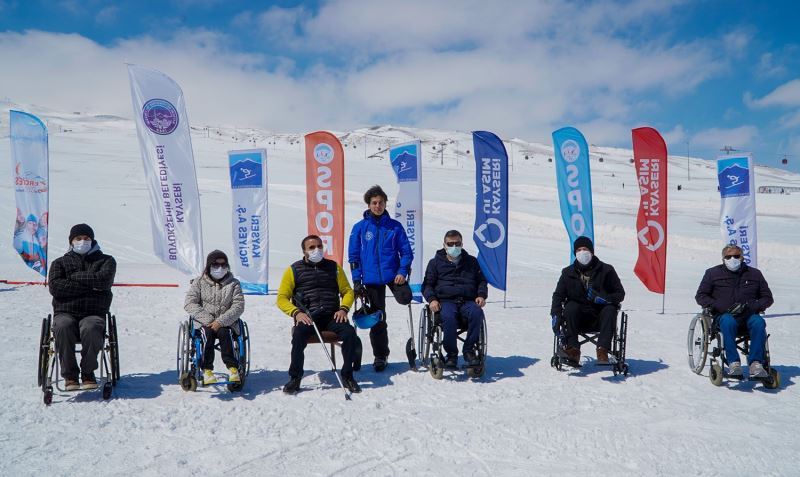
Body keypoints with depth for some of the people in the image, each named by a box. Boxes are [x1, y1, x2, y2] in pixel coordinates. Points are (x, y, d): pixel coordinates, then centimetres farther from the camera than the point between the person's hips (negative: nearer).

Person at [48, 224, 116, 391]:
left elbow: (103, 279, -7)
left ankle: (88, 373, -16)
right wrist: (89, 285, -7)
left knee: (90, 328, -36)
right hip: (65, 312, 1)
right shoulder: (60, 262, 19)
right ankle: (69, 375, -18)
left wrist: (75, 277, 0)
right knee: (62, 327, -34)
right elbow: (55, 287, -1)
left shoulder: (106, 261, 16)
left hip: (94, 313, -1)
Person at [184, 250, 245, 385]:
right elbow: (189, 303, -2)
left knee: (224, 333, -32)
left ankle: (233, 368, -35)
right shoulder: (199, 282, 7)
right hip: (204, 323, 0)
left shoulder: (233, 283, 7)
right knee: (207, 333, -32)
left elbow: (238, 306, -4)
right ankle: (207, 370, -33)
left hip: (226, 323, 0)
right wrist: (208, 320, -15)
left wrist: (220, 321, -18)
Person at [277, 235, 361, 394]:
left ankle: (347, 376, -7)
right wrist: (296, 313, -12)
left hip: (331, 316, 2)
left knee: (350, 333, -26)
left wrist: (343, 309, -2)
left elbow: (347, 291, 18)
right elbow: (282, 298, 6)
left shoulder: (333, 267, 17)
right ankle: (295, 378, -13)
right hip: (306, 317, -2)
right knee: (299, 335, -34)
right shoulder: (294, 270, 10)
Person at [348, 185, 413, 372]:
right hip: (371, 278, 0)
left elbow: (406, 251, 3)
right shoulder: (360, 227, 1)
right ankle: (380, 356, 22)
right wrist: (357, 280, -4)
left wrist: (402, 271, -12)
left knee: (405, 299, -26)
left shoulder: (395, 226, 1)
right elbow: (353, 256, 2)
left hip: (393, 274, 0)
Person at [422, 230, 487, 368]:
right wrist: (431, 299, -7)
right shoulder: (435, 262, 18)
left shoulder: (471, 261, 24)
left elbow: (482, 281, 25)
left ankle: (469, 350, -21)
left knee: (477, 313, -34)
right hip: (445, 301, -2)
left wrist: (481, 295, 3)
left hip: (468, 300, 2)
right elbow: (427, 284, 13)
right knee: (449, 317, -37)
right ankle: (451, 353, -20)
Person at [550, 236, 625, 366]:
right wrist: (556, 314, -12)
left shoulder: (606, 270, 3)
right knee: (571, 307, -28)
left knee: (610, 310, -29)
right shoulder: (568, 272, 8)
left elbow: (620, 294, 4)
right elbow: (558, 295, 6)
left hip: (599, 318, -1)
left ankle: (603, 350, -36)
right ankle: (573, 349, -33)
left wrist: (605, 299, -18)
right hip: (578, 318, 1)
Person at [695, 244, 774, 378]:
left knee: (758, 322, -32)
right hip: (724, 315, -2)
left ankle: (756, 363, -34)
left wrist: (751, 306, -4)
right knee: (728, 322, -36)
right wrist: (721, 307, -8)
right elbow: (700, 296, 9)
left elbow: (767, 298, 18)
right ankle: (733, 362, -37)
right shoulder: (713, 273, 14)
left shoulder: (754, 274, 18)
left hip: (749, 315, 2)